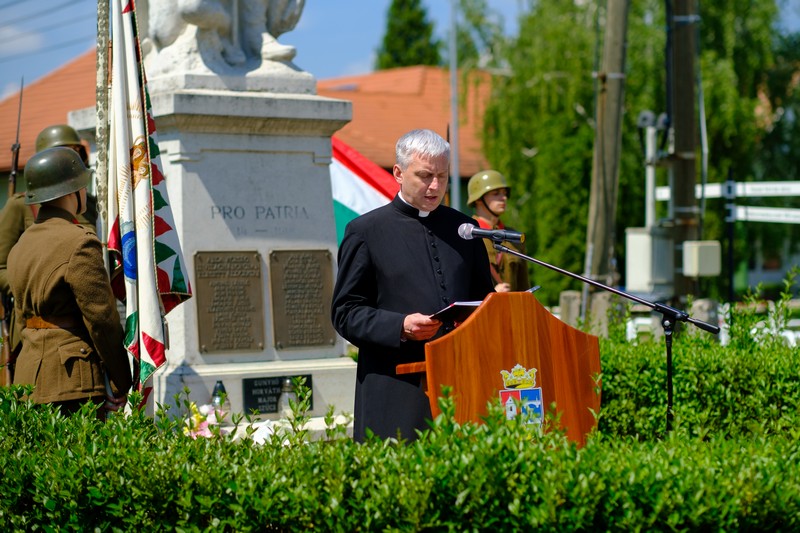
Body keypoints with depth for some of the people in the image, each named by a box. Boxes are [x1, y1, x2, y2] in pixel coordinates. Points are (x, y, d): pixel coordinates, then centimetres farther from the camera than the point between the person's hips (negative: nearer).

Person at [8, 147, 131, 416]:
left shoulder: (20, 246, 14)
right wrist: (121, 386, -7)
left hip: (28, 377, 9)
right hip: (72, 379, -8)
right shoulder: (79, 242, -12)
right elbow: (102, 318, -13)